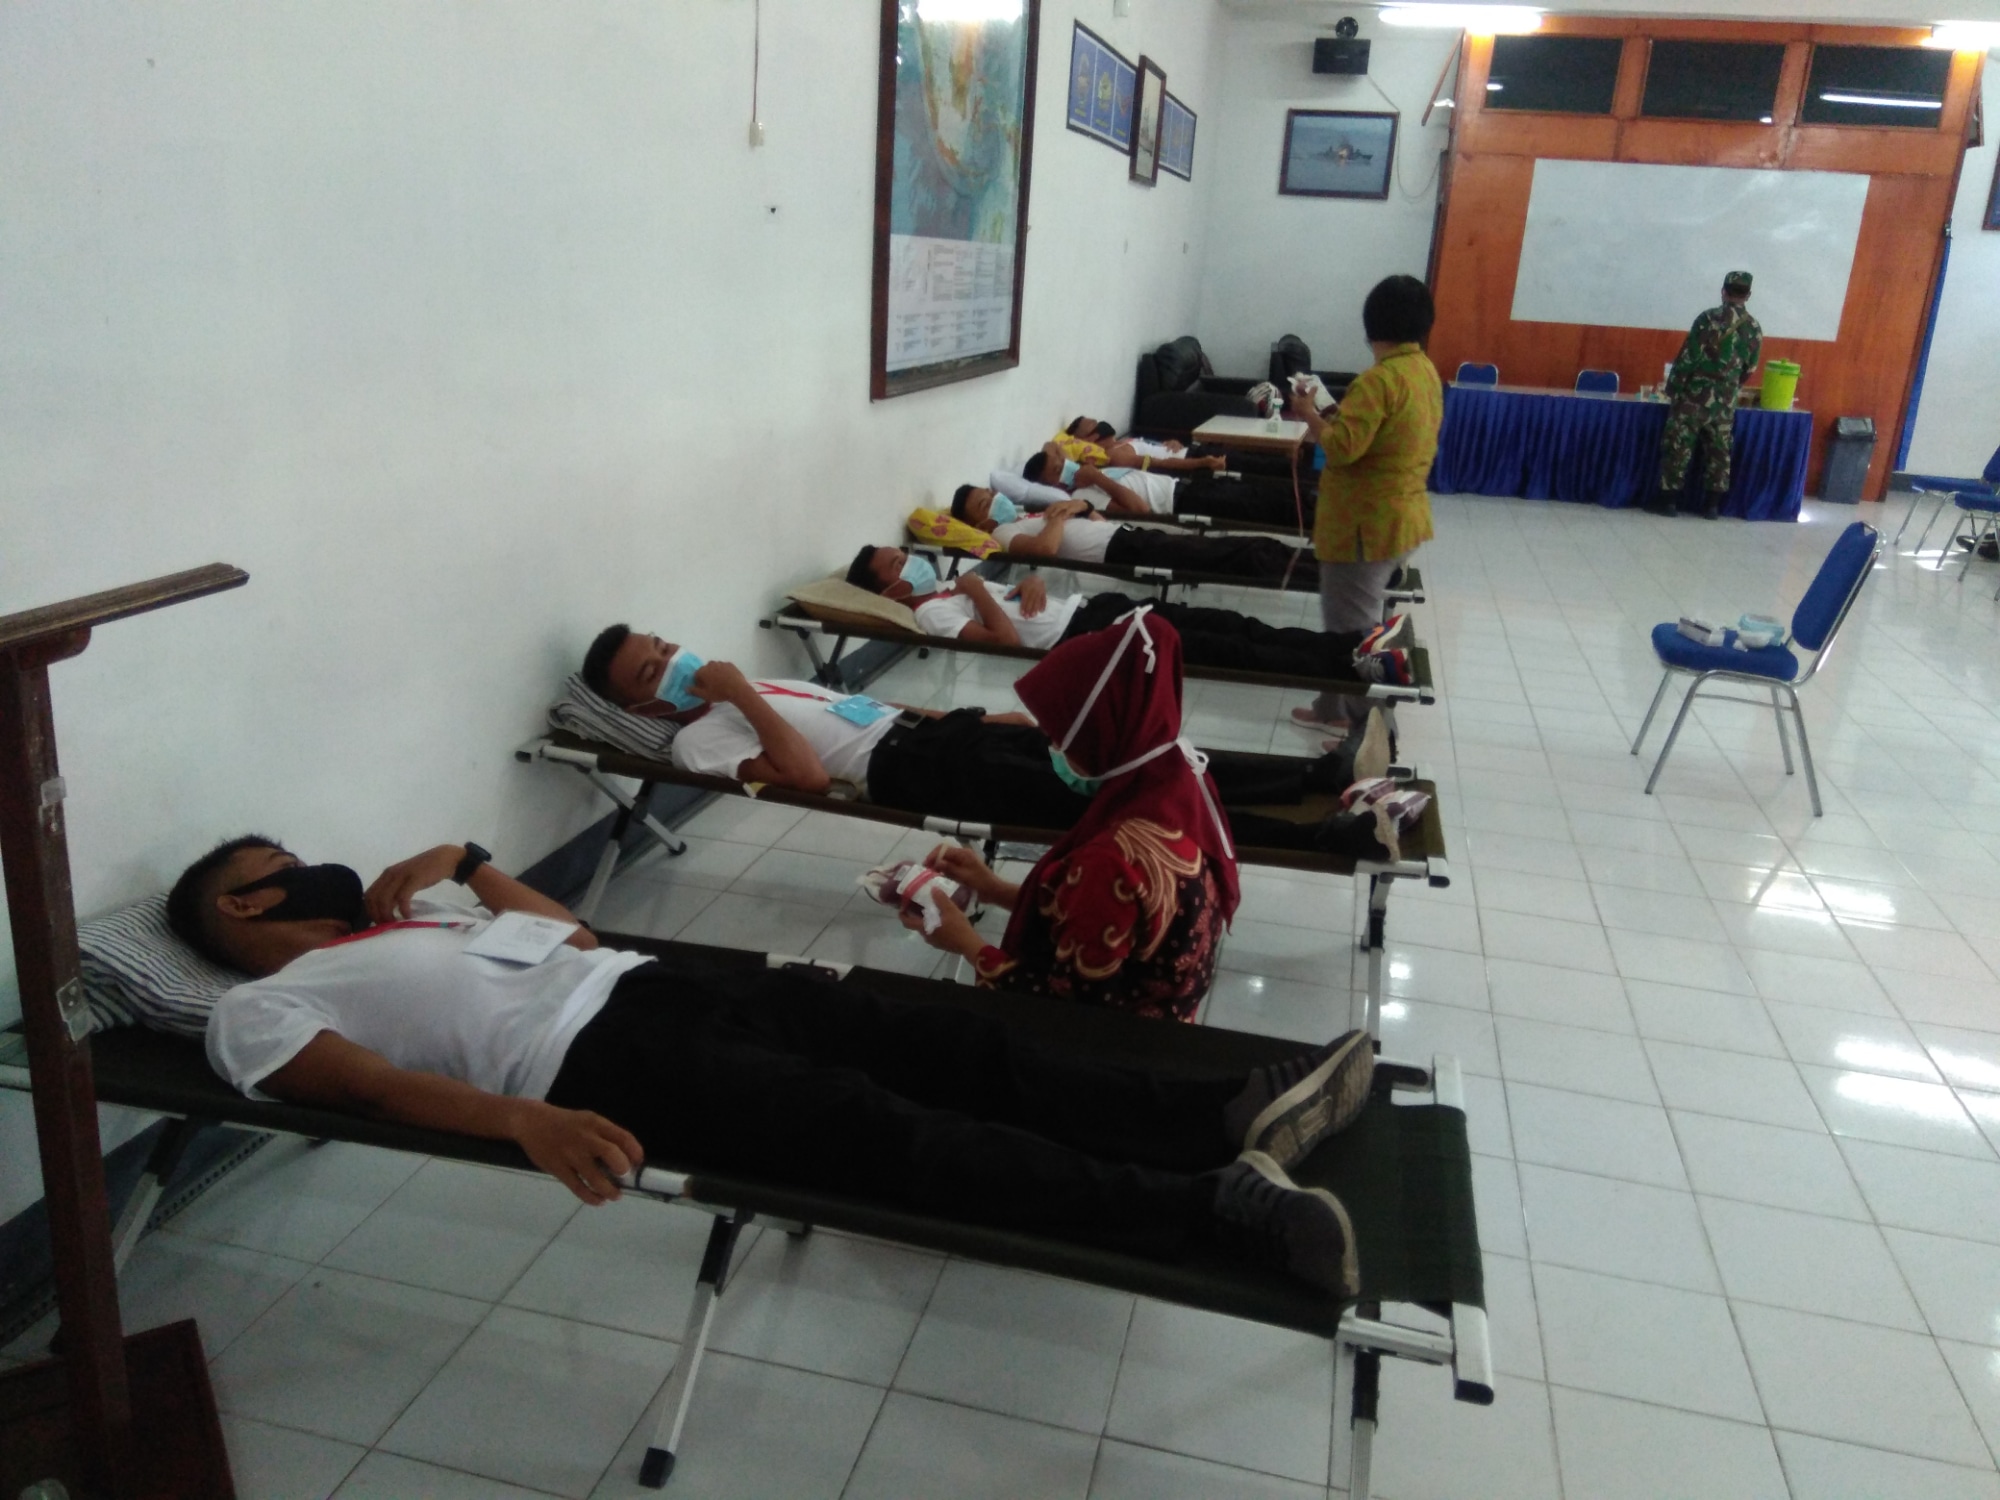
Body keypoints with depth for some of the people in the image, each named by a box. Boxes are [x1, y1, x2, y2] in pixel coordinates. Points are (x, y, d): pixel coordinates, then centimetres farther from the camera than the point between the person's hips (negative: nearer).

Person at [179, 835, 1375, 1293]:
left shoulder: (396, 911, 32)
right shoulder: (258, 1008, 11)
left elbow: (568, 934, 30)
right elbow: (374, 1084, -9)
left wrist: (463, 861, 21)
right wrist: (524, 1120, -26)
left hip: (655, 981, 8)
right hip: (594, 1058, -8)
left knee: (951, 1044, -12)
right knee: (887, 1132, -26)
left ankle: (1232, 1113, -19)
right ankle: (1219, 1206, -35)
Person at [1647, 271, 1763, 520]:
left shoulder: (1710, 318, -10)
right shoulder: (1755, 328, 5)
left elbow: (1688, 357, -12)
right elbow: (1750, 368, 13)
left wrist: (1672, 387, -4)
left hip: (1696, 394, -5)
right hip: (1726, 400, 5)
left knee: (1679, 446, 1)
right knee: (1719, 450, 9)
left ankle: (1669, 500, 1)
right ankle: (1712, 504, 12)